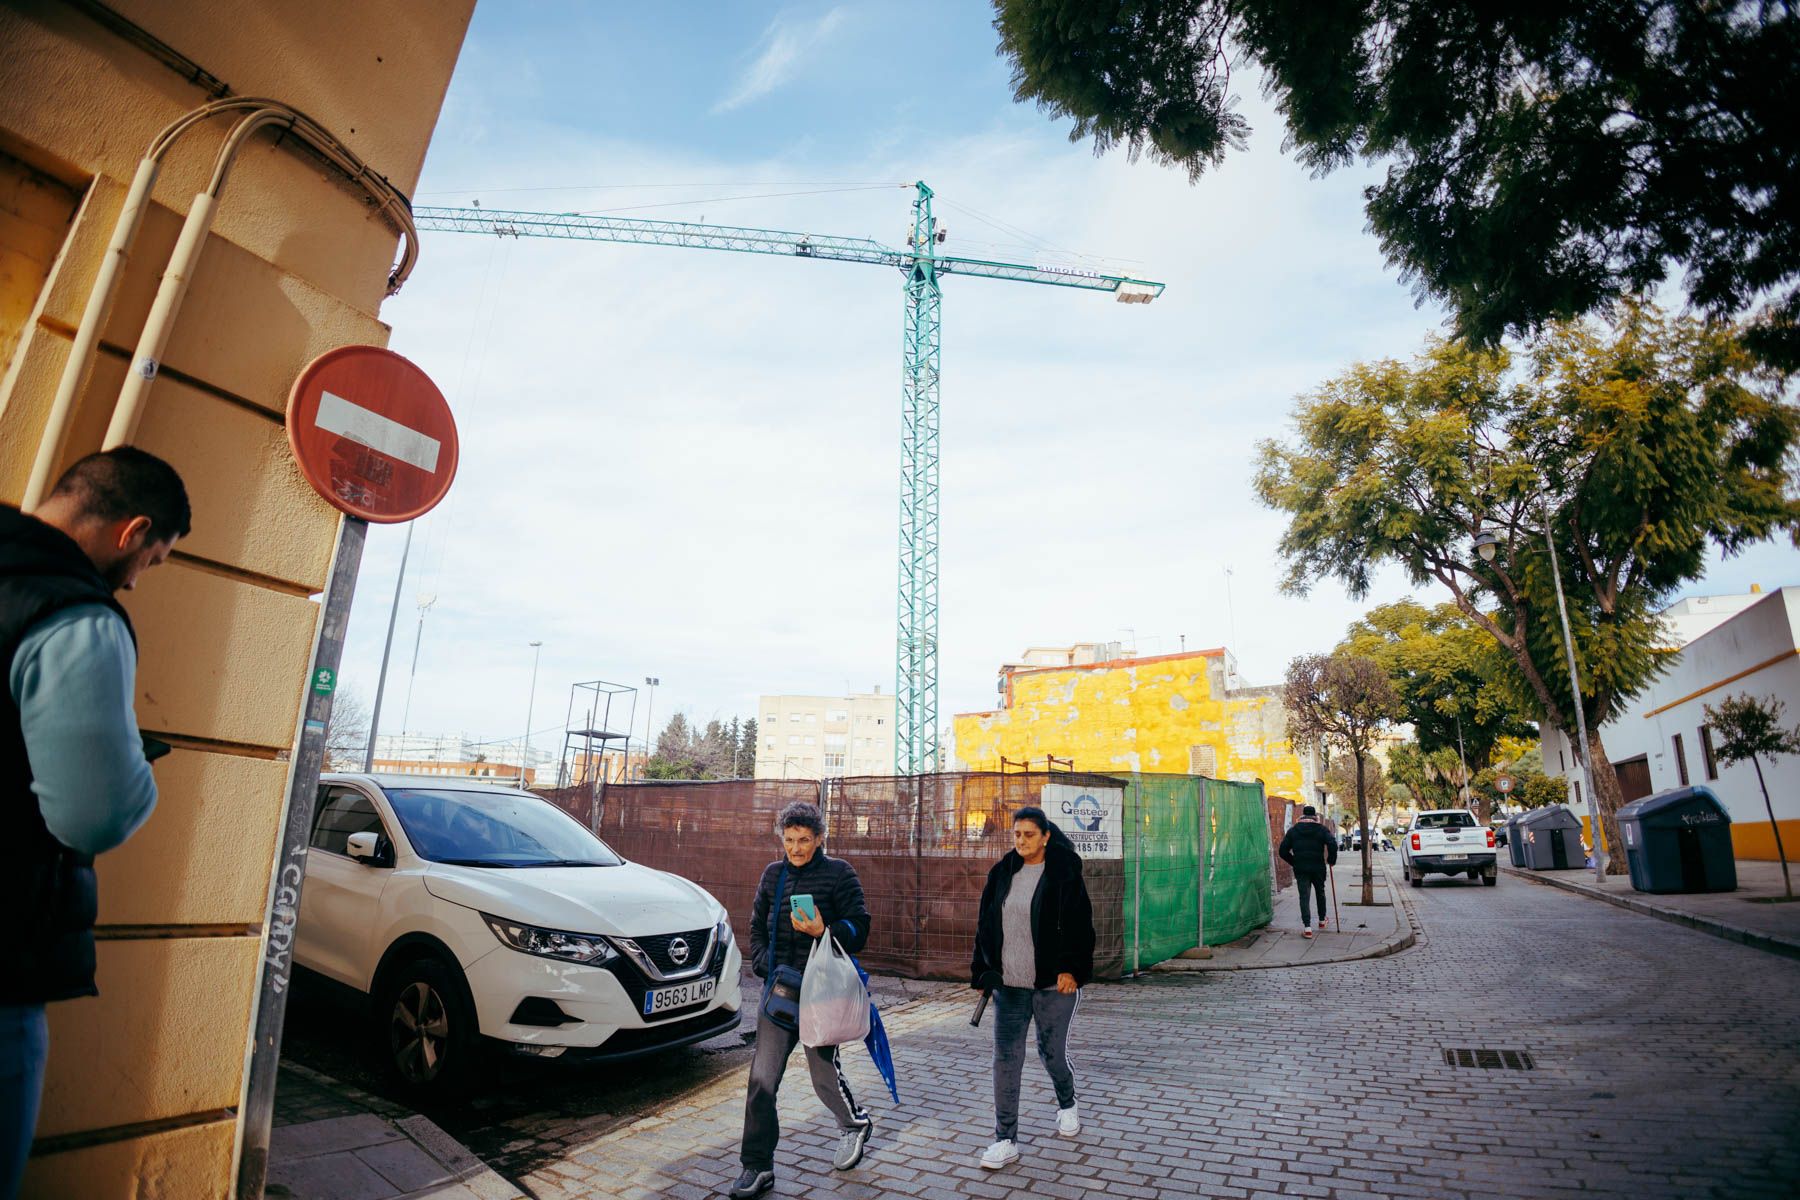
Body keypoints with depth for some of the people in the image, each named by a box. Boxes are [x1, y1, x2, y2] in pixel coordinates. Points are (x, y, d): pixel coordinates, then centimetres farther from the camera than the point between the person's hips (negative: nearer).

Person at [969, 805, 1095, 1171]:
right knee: (1006, 1058, 2)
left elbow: (1080, 926, -9)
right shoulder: (1002, 873, 5)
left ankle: (1067, 1104, 43)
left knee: (1052, 1052, 12)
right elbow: (985, 925, 10)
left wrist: (1072, 969, -17)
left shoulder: (1064, 874, -8)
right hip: (1008, 984, 4)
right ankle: (1006, 1140, 13)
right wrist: (983, 972, 8)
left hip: (1052, 984, -3)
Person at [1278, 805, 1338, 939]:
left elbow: (1283, 851, 2)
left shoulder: (1293, 830, 5)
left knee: (1304, 896, 0)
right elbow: (1333, 845, -16)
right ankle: (1322, 921, 36)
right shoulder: (1321, 829, 0)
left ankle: (1307, 928, -9)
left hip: (1300, 869, 0)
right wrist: (1331, 860, -1)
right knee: (1320, 893, 22)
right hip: (1318, 868, 0)